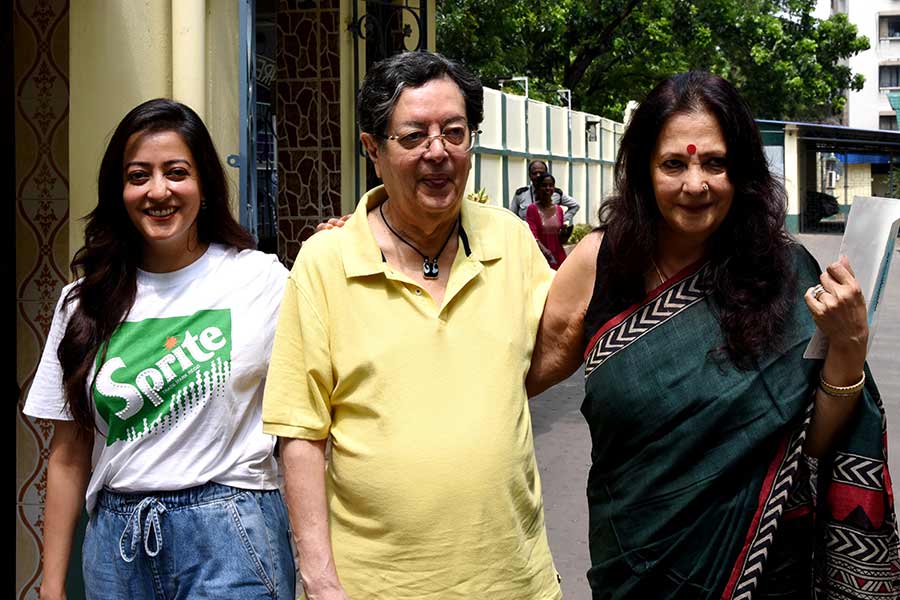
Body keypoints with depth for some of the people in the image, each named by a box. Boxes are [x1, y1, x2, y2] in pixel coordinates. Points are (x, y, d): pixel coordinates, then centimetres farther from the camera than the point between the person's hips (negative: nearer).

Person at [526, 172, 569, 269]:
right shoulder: (532, 208, -1)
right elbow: (532, 234, -11)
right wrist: (543, 249, -27)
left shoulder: (559, 209, 12)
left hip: (558, 256, 4)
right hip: (541, 257, -4)